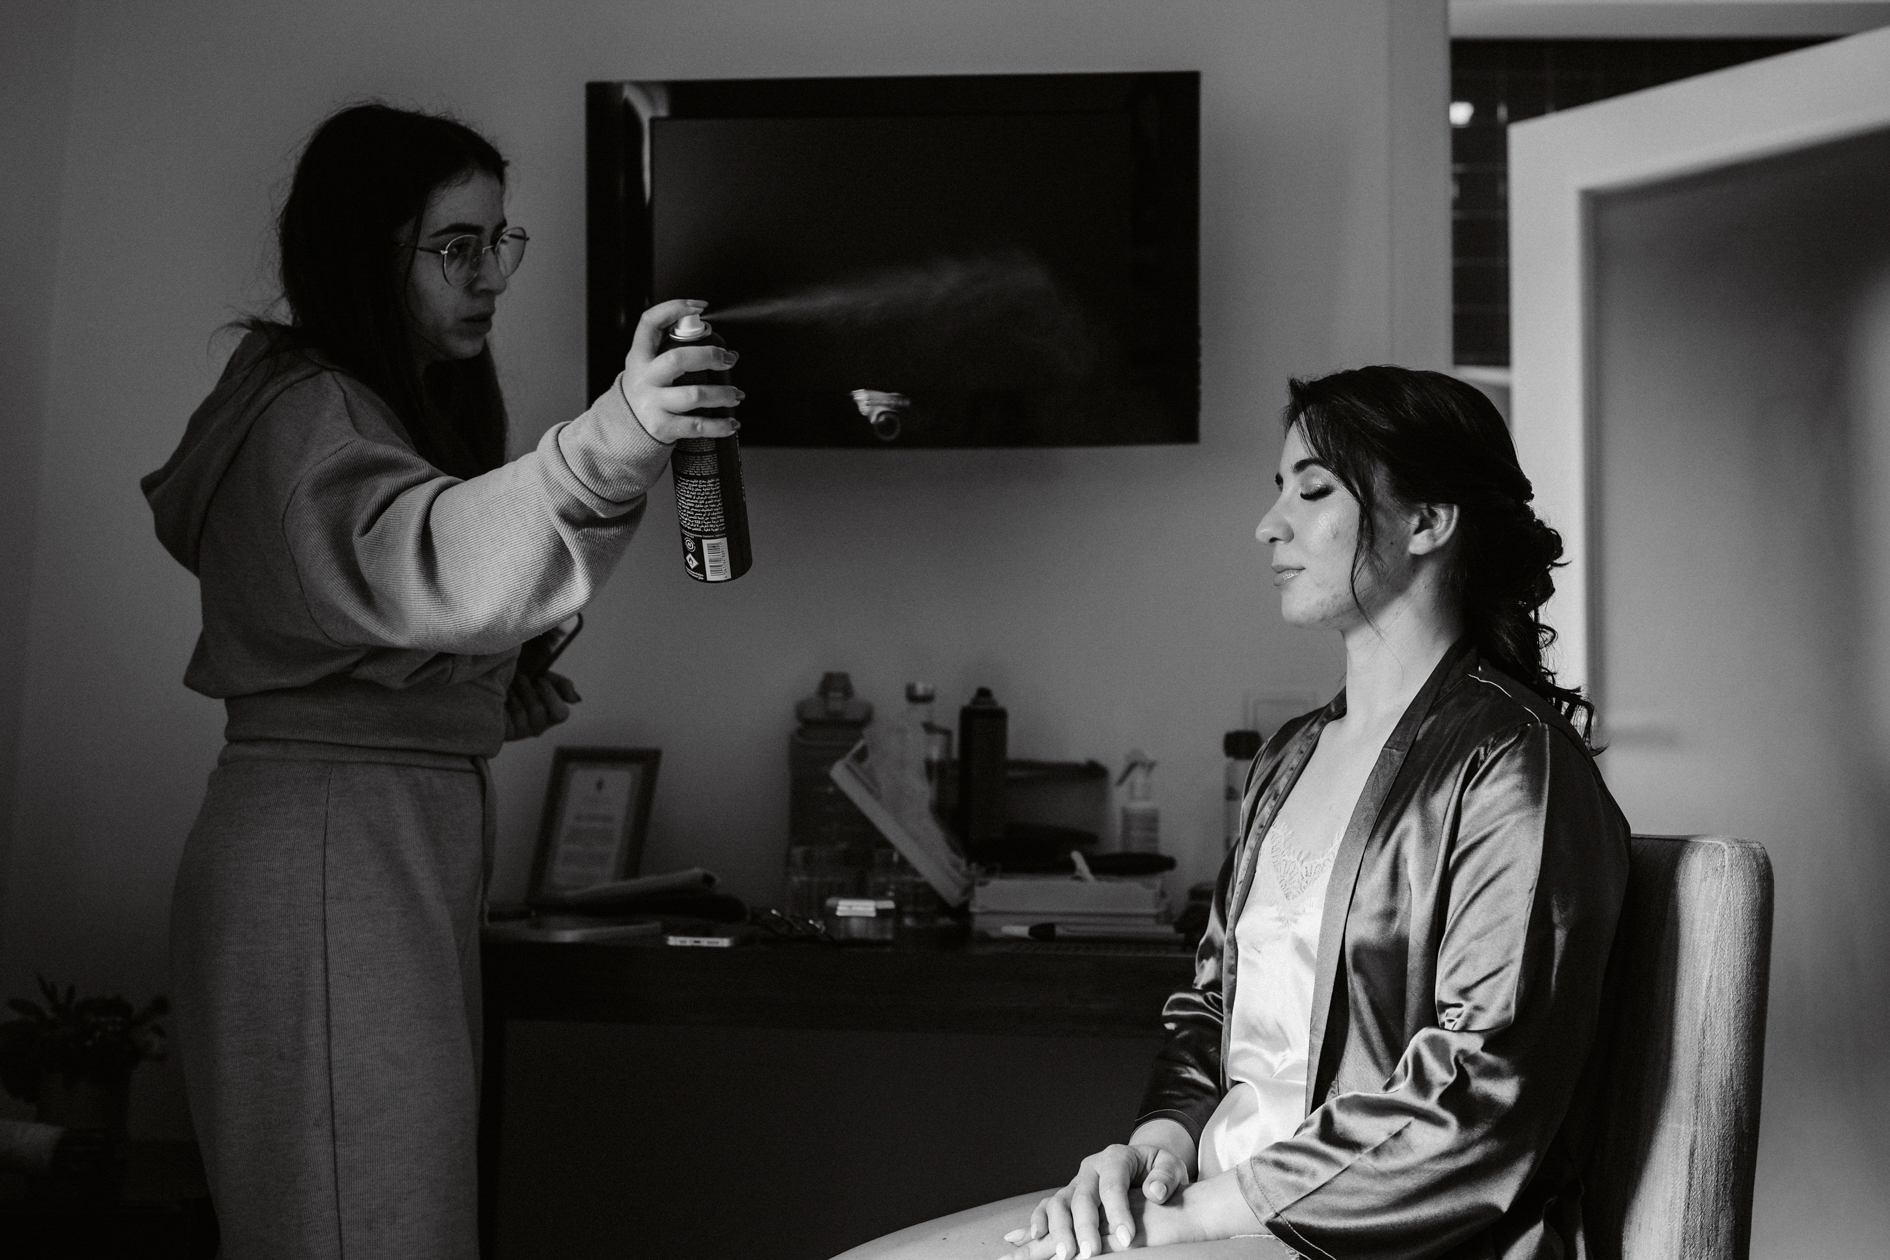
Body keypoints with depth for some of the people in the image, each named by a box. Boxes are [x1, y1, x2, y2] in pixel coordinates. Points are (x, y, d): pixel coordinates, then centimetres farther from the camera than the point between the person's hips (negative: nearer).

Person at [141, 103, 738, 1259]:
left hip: (415, 843, 10)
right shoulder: (307, 415, -14)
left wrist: (496, 701, 8)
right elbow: (414, 560, -37)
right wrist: (608, 445, -52)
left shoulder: (407, 406, 18)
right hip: (324, 851, -10)